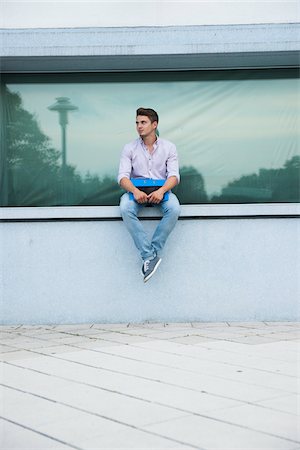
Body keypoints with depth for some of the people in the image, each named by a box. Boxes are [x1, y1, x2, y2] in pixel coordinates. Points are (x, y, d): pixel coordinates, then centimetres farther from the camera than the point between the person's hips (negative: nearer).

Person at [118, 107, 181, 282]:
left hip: (161, 190, 0)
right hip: (136, 190, 0)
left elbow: (174, 175, -6)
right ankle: (150, 255, -32)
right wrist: (135, 191, -27)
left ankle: (152, 254, -26)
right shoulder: (130, 148, 4)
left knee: (174, 209, -33)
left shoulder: (169, 147, 4)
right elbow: (123, 176, -6)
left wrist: (161, 190, -27)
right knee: (125, 209, -34)